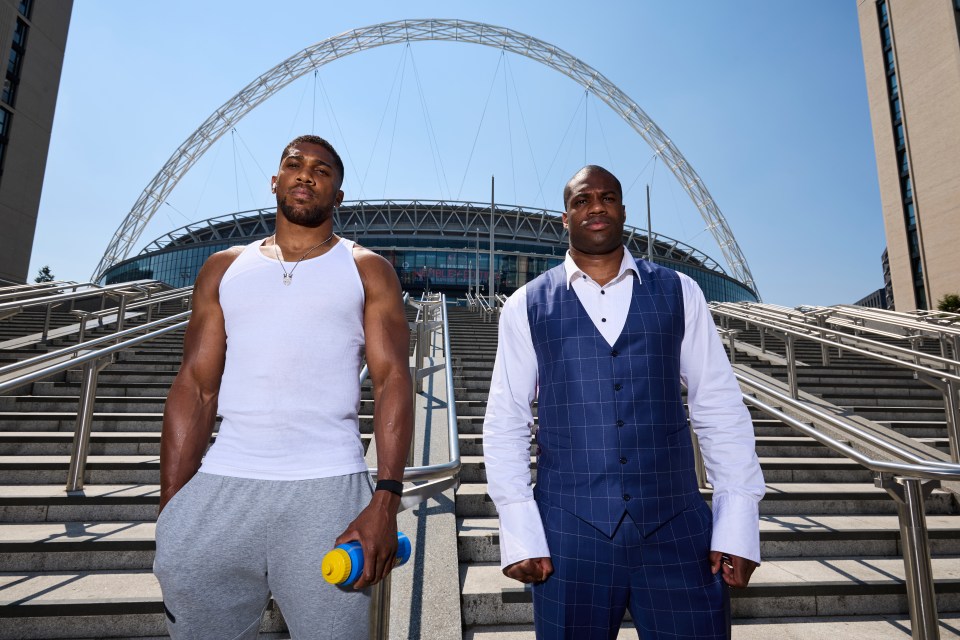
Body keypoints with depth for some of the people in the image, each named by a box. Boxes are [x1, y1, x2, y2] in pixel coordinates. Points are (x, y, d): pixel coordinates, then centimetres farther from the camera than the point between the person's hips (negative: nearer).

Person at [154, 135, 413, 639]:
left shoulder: (367, 271, 4)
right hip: (221, 485, 3)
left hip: (326, 487, -2)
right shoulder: (224, 269, 12)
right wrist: (169, 508, 2)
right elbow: (195, 386, 8)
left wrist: (386, 501, -15)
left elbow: (392, 380, -5)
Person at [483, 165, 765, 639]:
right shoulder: (527, 306, 2)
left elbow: (721, 410, 4)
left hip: (677, 532, 1)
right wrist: (520, 531, -7)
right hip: (568, 534, 0)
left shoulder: (679, 293, 5)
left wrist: (738, 525, -2)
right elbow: (505, 422, 0)